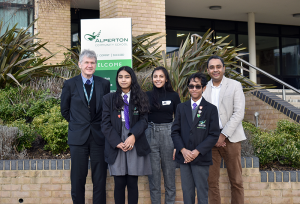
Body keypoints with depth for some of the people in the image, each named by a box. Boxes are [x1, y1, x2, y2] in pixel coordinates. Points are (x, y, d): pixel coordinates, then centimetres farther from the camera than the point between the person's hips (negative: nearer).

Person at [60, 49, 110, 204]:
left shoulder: (104, 84, 4)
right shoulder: (70, 84, 2)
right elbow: (64, 110, 10)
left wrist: (103, 126, 5)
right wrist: (77, 123, 9)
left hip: (99, 137, 1)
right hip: (78, 137, -1)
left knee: (100, 179, 5)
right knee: (78, 179, 5)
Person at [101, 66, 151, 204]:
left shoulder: (140, 98, 9)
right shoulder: (109, 99, 8)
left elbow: (144, 120, 1)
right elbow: (105, 124, 2)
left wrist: (133, 137, -16)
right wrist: (117, 142, -10)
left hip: (136, 145, 0)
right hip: (116, 146, 0)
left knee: (132, 183, 2)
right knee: (119, 184, 1)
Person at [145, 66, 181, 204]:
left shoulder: (173, 96, 2)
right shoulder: (147, 96, 4)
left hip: (168, 134, 0)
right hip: (150, 134, 1)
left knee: (169, 171, 5)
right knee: (153, 171, 4)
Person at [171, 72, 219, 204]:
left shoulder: (211, 109, 1)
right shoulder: (181, 108, 10)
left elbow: (214, 135, -4)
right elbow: (175, 131, 6)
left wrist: (197, 151, -14)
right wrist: (183, 150, -10)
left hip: (201, 158, -3)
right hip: (184, 157, 3)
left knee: (202, 191, 2)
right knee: (187, 191, 7)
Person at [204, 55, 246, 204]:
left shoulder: (235, 86, 3)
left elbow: (238, 114, -5)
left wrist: (223, 135, -11)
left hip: (230, 138, -2)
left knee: (236, 181, 2)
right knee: (211, 181, 1)